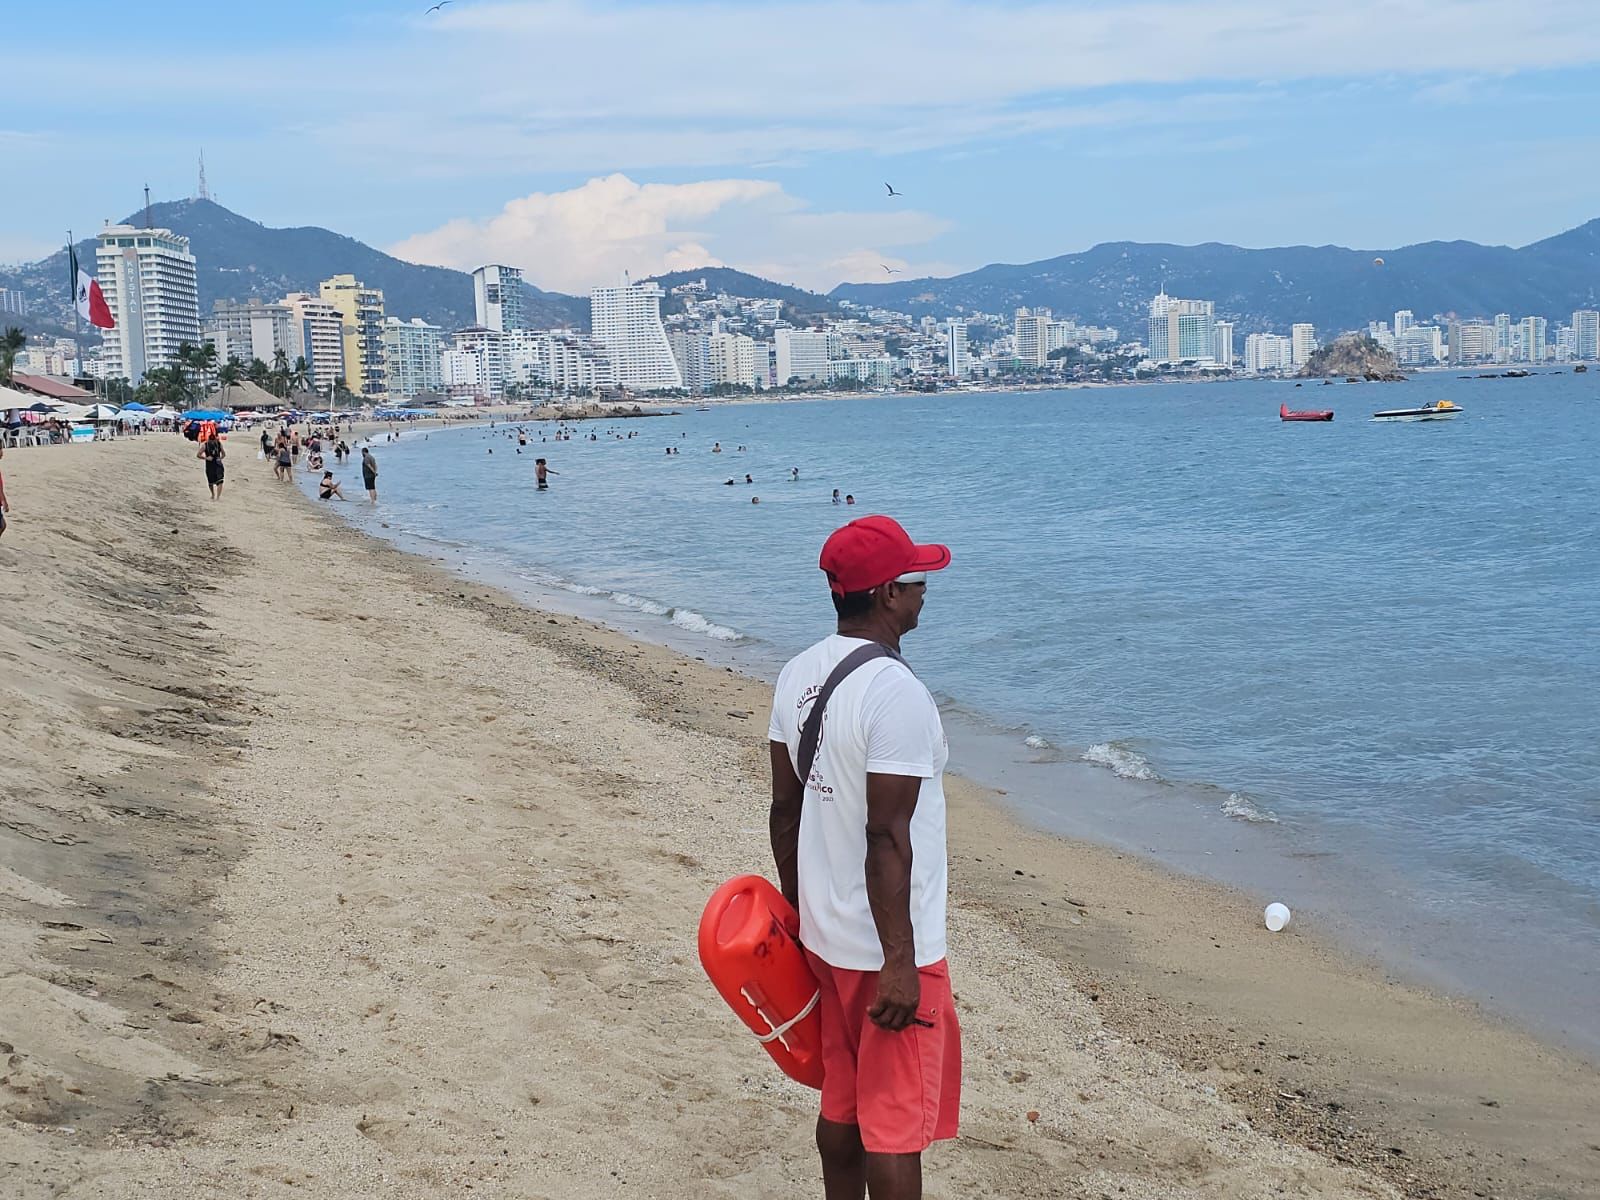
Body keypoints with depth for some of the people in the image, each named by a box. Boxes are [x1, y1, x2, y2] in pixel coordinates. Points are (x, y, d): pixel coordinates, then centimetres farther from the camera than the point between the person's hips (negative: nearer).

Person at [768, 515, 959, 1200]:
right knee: (897, 1119, 3)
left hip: (823, 935, 8)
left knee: (841, 1101, 19)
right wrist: (899, 964, -19)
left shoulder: (798, 675, 4)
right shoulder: (896, 693, -22)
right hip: (887, 946, -8)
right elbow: (887, 838, -24)